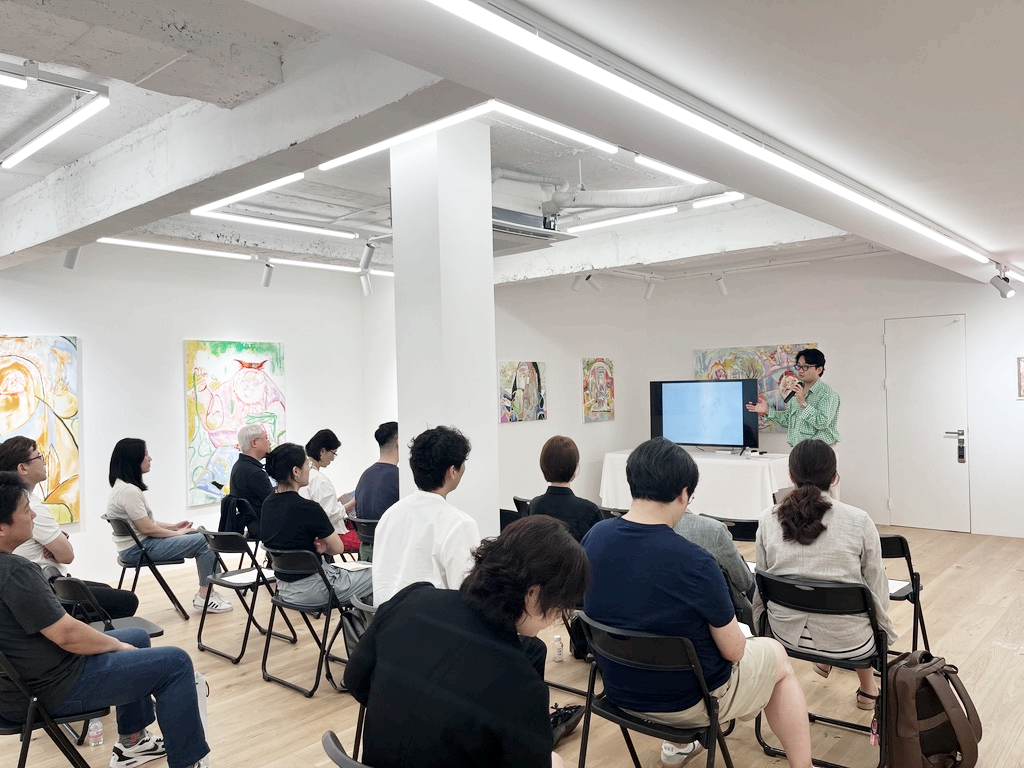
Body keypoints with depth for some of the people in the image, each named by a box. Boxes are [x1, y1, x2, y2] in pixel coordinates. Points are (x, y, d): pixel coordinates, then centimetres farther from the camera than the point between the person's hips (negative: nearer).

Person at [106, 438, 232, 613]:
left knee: (202, 536, 7)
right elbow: (146, 528, -20)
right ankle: (204, 598, -2)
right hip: (138, 549, -10)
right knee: (204, 542, -11)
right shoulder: (129, 491, -22)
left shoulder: (122, 486, 11)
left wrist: (173, 526, 9)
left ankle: (207, 591, 8)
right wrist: (177, 533, -7)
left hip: (141, 542, 10)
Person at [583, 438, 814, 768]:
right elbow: (733, 650, -16)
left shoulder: (594, 537, -12)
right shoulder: (694, 562, -30)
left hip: (619, 689, 6)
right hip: (687, 700, -5)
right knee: (776, 655, 21)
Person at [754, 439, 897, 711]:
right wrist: (885, 627, 17)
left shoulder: (768, 519, -10)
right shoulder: (859, 521, -15)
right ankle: (868, 688, 44)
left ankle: (823, 661, 49)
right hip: (847, 641, -1)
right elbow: (876, 586, -3)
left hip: (787, 634, 2)